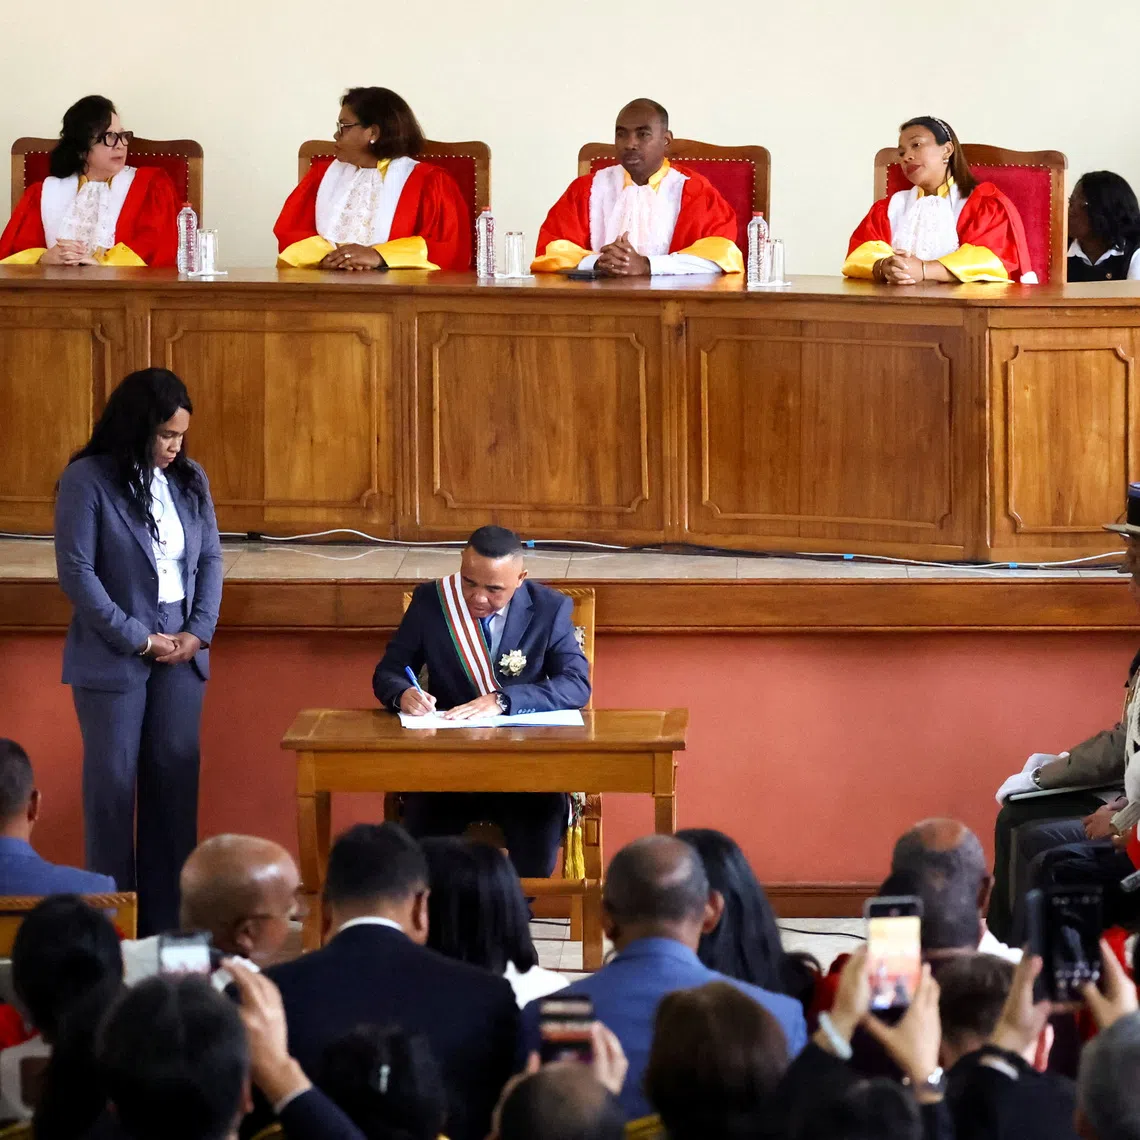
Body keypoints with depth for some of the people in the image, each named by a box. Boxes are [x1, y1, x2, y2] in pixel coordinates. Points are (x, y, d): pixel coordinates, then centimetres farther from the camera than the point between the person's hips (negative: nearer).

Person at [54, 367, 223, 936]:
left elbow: (211, 560, 10)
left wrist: (199, 632, -4)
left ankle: (167, 921, 10)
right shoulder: (88, 481, -9)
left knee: (175, 781, 4)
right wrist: (138, 639, -12)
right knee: (113, 783, 0)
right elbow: (77, 572, -12)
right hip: (114, 657, -4)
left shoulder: (190, 480, 6)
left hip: (181, 655, 4)